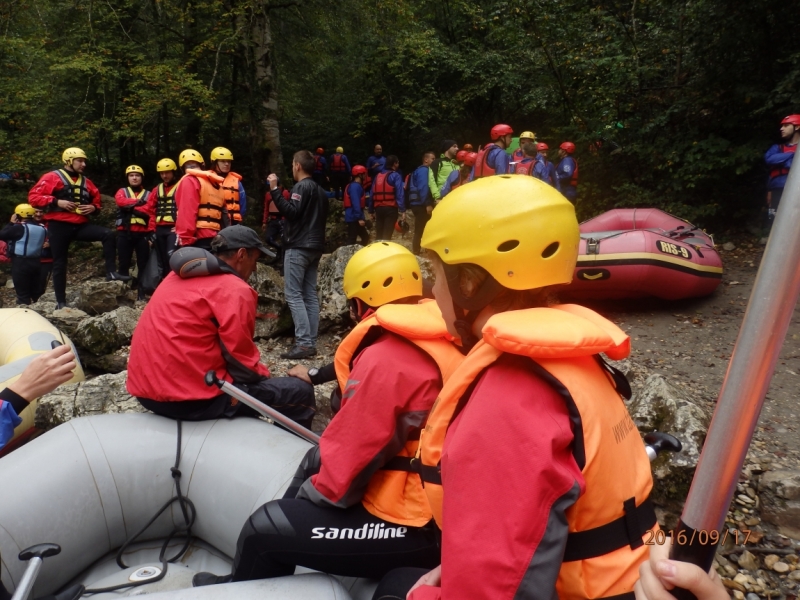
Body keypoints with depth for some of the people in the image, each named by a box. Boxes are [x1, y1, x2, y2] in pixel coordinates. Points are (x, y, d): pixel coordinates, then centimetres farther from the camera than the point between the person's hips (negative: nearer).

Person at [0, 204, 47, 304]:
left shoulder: (20, 228, -13)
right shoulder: (41, 228, 6)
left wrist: (11, 223, 0)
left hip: (21, 263, -6)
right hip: (36, 261, 6)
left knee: (22, 293, -2)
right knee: (36, 291, 11)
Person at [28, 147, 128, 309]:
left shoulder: (86, 181, 14)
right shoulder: (52, 177, -1)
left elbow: (97, 201, 24)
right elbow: (33, 197, -7)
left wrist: (93, 207, 1)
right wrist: (57, 202, -18)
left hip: (81, 225, 4)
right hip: (59, 226, -4)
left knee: (108, 234, -19)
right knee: (60, 263, 1)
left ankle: (110, 272, -19)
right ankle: (61, 301, 8)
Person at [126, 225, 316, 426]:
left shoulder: (177, 277, 13)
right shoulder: (235, 290, -13)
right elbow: (241, 362, -13)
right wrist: (264, 374, 8)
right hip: (193, 397, -9)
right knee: (300, 391, -1)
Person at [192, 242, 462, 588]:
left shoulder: (383, 359, -25)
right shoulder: (443, 342, 1)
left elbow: (351, 462, -18)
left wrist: (311, 494, 1)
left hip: (418, 527, -9)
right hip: (444, 504, 9)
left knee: (264, 528, -2)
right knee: (316, 461, 23)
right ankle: (270, 572, 36)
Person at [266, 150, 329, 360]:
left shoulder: (301, 187, -9)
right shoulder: (320, 190, 19)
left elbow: (291, 211, -21)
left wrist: (274, 189, -17)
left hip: (298, 247, -9)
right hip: (315, 247, 9)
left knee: (294, 295, -8)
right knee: (310, 295, 7)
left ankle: (303, 343, -13)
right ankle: (311, 342, 7)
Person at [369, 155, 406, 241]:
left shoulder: (378, 176, 14)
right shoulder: (396, 176, -4)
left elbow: (372, 194, 12)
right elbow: (400, 194, -14)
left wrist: (371, 210, 17)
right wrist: (402, 211, -16)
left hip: (378, 208, 6)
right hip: (390, 208, -6)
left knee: (378, 235, 12)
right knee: (387, 235, -6)